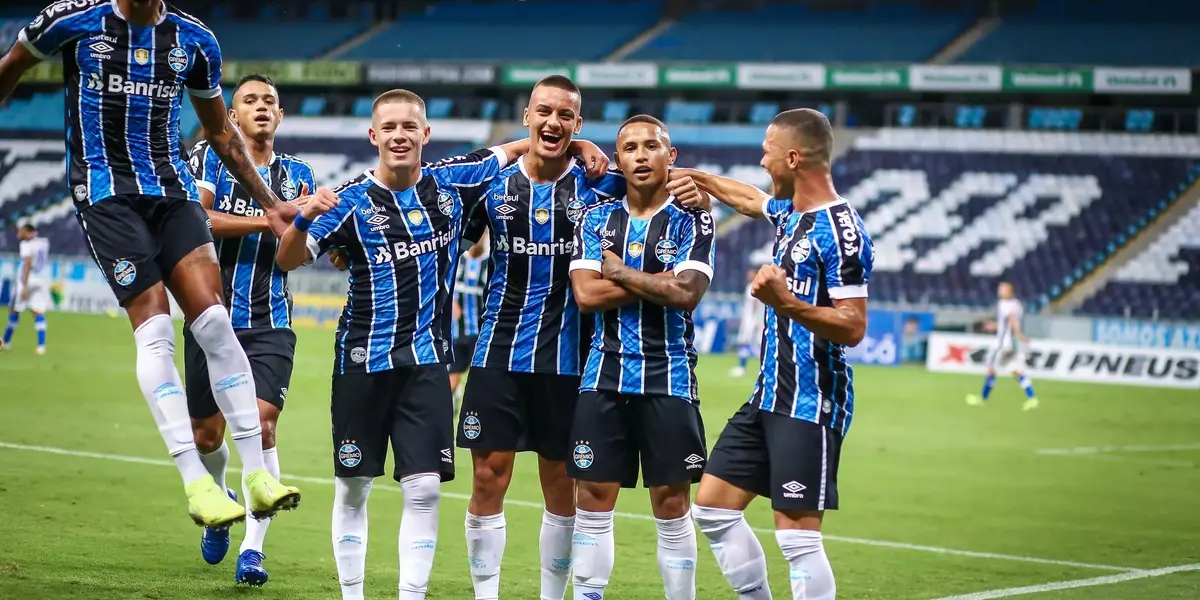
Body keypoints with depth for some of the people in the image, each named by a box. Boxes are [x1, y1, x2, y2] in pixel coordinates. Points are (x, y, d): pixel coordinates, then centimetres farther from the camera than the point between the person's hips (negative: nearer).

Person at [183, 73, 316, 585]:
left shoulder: (296, 174, 10)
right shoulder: (210, 157, 2)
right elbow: (195, 218, -15)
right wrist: (268, 220, -21)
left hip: (269, 323, 0)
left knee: (261, 424, -15)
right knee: (206, 433, 7)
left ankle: (253, 548, -13)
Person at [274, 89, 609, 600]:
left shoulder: (451, 182, 1)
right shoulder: (352, 200, -7)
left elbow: (511, 151, 16)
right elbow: (287, 260, -11)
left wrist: (580, 145, 5)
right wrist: (304, 218, -30)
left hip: (427, 361, 1)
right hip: (363, 360, -1)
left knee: (424, 487, -5)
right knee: (353, 487, 6)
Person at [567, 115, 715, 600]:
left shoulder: (691, 220, 0)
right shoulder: (596, 220, 8)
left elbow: (686, 294, -14)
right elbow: (586, 295, -5)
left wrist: (620, 272, -6)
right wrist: (657, 282, -9)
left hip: (668, 377, -2)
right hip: (605, 376, 2)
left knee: (671, 504, 1)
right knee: (594, 501, 2)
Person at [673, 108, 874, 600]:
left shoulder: (840, 231, -17)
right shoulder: (790, 213, 11)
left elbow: (852, 328, -21)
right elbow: (748, 199, 35)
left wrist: (786, 303, -32)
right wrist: (695, 178, 37)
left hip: (810, 405, -10)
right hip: (769, 394, 10)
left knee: (797, 535, -11)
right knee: (712, 506, 12)